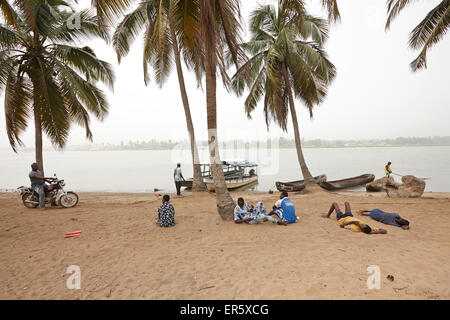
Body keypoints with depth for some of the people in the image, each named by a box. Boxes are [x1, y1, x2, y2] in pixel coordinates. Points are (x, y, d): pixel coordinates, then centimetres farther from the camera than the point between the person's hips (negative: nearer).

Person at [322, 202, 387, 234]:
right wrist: (372, 232, -48)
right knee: (346, 203, 31)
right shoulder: (368, 228, -37)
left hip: (341, 218, -5)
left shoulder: (355, 229, -47)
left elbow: (341, 225, -44)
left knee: (334, 203, 17)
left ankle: (327, 215, 48)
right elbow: (384, 231, -40)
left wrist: (352, 222, -47)